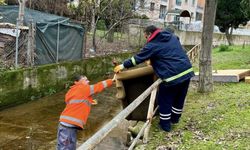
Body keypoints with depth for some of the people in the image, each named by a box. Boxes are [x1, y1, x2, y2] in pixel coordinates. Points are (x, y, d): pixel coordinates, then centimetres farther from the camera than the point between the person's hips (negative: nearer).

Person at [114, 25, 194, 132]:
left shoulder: (153, 45, -7)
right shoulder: (173, 37, 16)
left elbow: (139, 57, -4)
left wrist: (123, 65, 6)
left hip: (172, 76, -8)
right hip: (186, 72, 8)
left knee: (165, 100, 10)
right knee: (179, 98, 22)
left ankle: (165, 124, 19)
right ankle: (175, 118, 40)